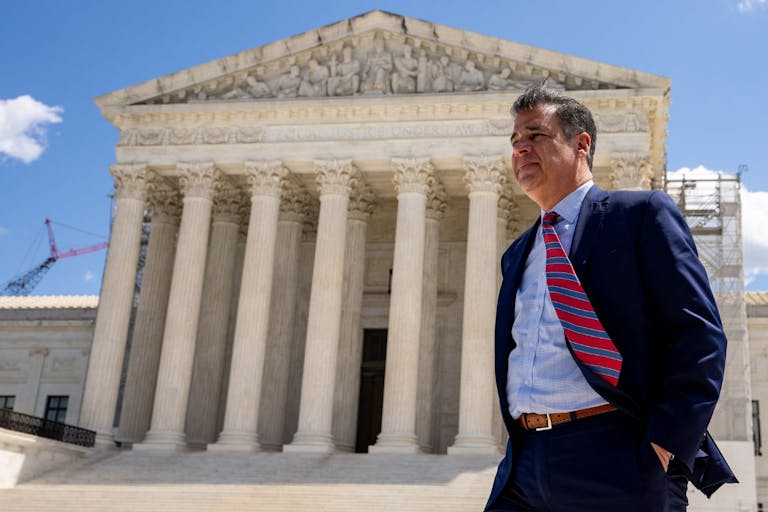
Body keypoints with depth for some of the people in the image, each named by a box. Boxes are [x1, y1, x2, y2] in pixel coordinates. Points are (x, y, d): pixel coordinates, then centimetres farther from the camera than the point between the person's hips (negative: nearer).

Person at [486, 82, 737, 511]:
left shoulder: (643, 214, 1)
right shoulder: (517, 255, 21)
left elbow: (700, 334, -7)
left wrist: (666, 444, -15)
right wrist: (521, 440, 10)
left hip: (618, 463, -5)